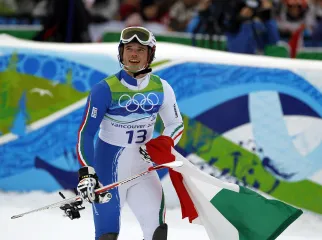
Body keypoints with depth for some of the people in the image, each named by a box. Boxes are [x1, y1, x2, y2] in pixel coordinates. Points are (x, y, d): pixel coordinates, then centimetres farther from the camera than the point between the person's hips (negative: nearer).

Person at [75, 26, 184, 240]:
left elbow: (176, 124, 10)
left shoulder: (161, 89, -2)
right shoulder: (105, 89, -14)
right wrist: (86, 173, -22)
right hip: (108, 170, -4)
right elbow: (86, 133, -13)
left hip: (142, 170, 4)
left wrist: (161, 146, -11)